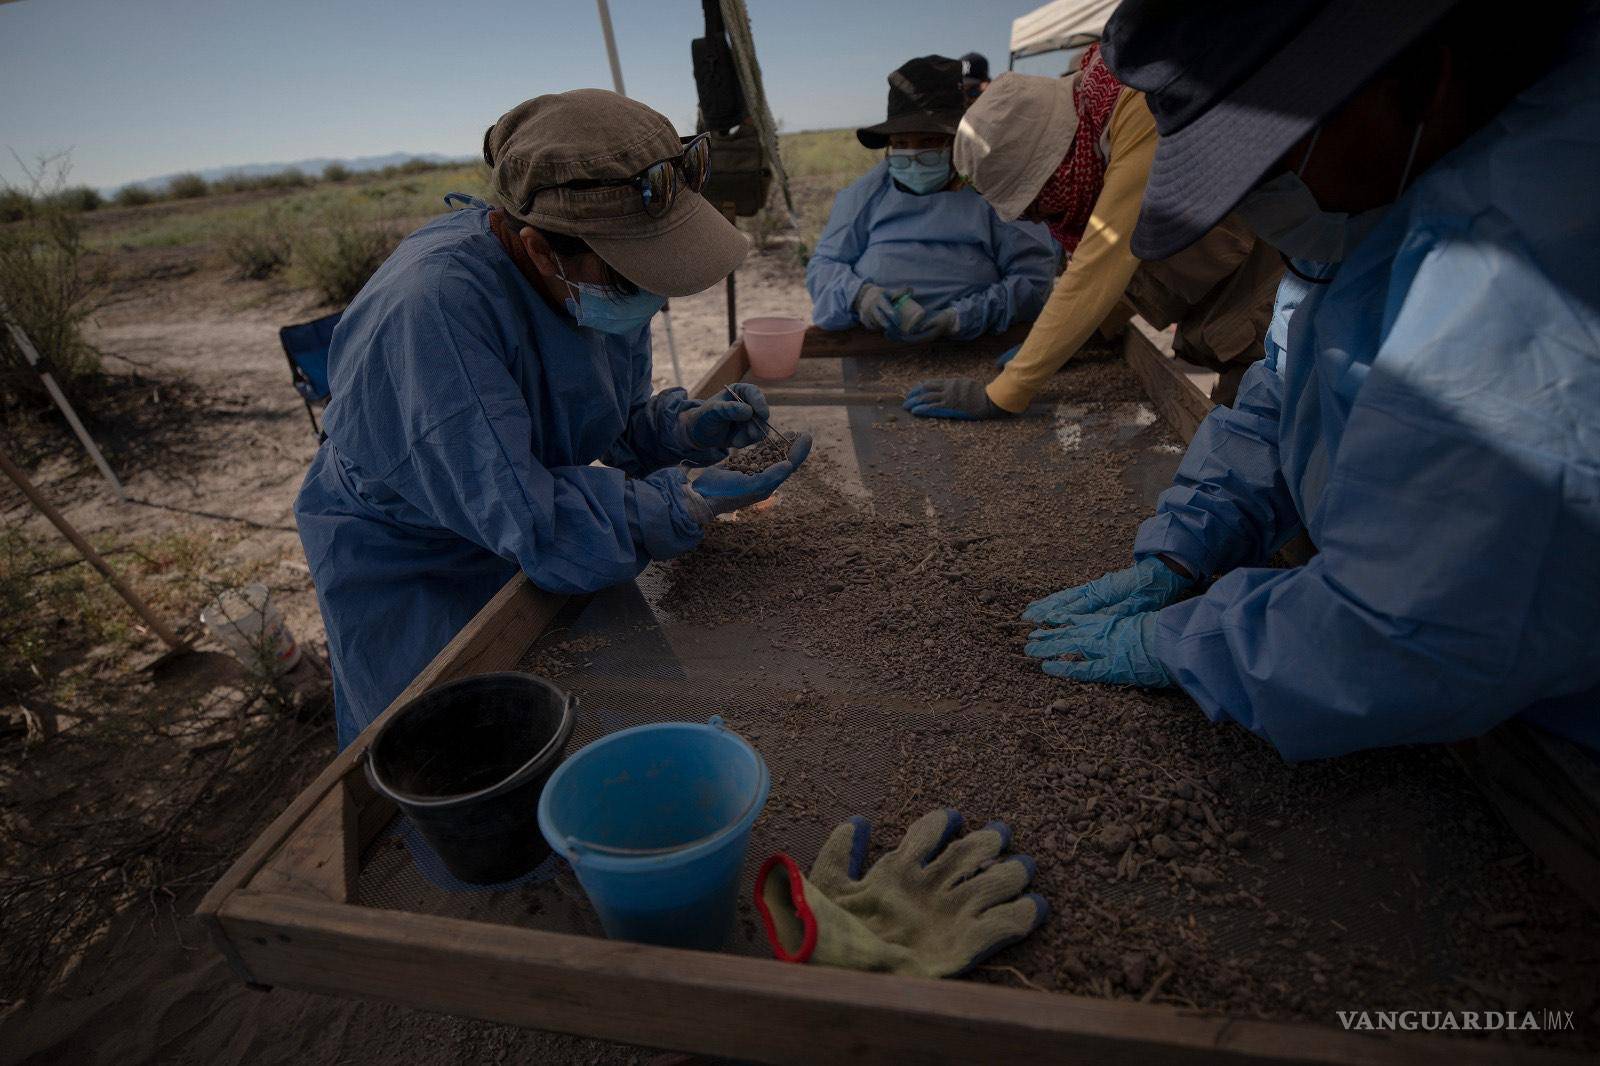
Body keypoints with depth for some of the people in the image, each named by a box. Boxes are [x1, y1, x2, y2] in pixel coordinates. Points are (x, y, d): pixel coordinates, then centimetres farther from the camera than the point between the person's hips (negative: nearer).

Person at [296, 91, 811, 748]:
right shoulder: (434, 303, -36)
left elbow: (616, 419, 1)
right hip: (405, 566, -5)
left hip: (527, 535, 6)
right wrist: (688, 504, -33)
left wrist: (682, 428, -19)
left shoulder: (609, 265, -12)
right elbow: (525, 519, -37)